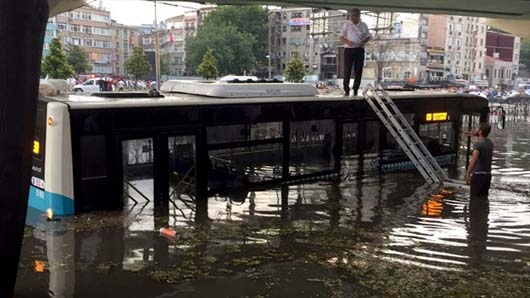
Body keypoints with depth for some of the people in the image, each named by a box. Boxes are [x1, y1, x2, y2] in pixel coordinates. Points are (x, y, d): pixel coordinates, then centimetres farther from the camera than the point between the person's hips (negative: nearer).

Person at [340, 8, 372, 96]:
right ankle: (346, 90, 2)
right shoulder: (346, 25, 4)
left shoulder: (363, 25, 10)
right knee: (347, 70, -5)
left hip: (359, 50, 2)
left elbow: (368, 36, 17)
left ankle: (355, 89, 12)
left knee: (358, 70, 2)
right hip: (349, 49, -2)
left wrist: (364, 42, -5)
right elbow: (341, 38, 0)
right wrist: (348, 42, -20)